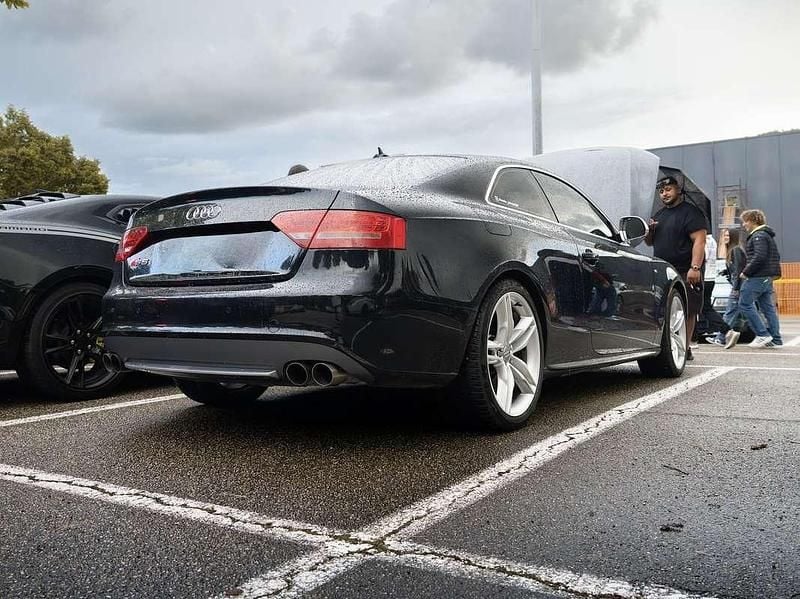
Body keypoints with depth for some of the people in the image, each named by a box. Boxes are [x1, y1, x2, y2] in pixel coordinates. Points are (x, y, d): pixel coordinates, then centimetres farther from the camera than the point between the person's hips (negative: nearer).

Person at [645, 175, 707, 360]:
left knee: (687, 312, -3)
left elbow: (699, 240, -12)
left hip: (685, 273, -7)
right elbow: (650, 242, 29)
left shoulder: (690, 212, -1)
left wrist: (695, 268, -23)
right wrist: (650, 231, 5)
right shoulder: (659, 215, 22)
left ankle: (685, 348, 2)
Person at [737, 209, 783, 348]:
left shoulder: (758, 236, -11)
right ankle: (775, 339, 8)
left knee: (745, 304, -7)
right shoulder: (768, 235, 21)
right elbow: (776, 257, 24)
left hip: (757, 277, -10)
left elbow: (760, 257, -23)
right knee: (768, 307, 8)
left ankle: (763, 335, -9)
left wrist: (746, 272, -16)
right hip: (768, 277, 10)